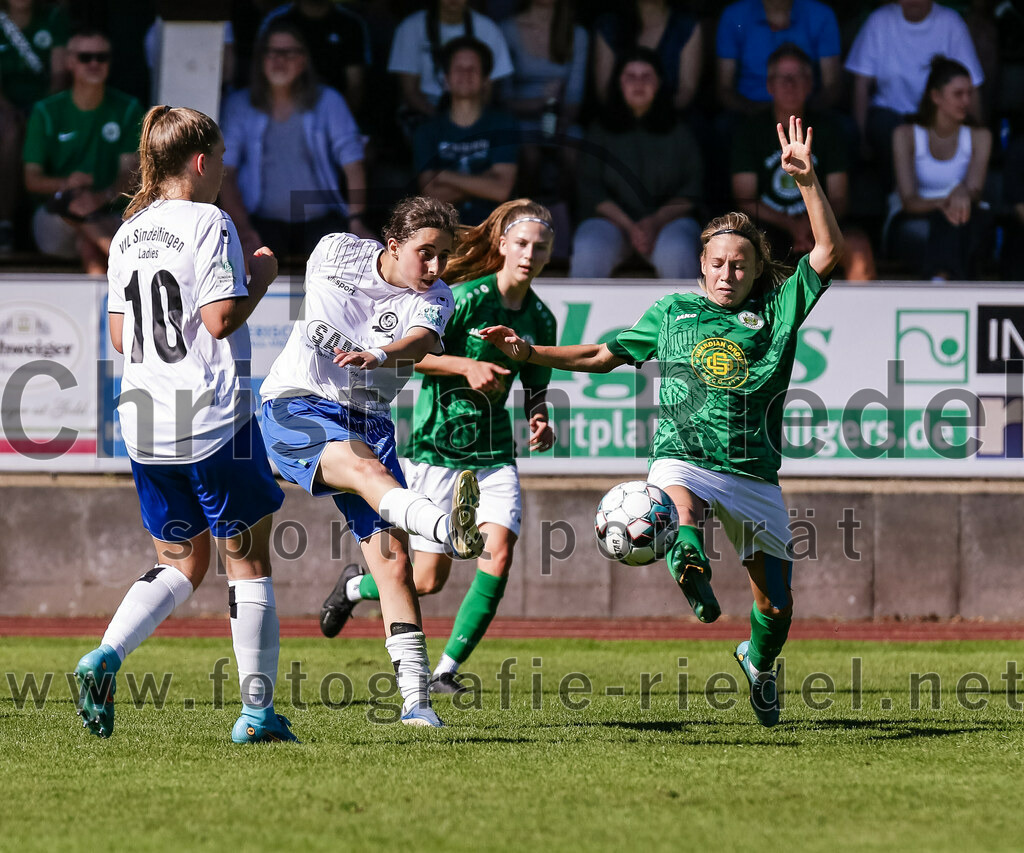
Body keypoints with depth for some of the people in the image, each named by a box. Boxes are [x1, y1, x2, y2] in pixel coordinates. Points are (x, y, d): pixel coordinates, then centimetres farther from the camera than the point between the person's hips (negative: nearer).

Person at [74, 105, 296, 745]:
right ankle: (258, 711, 4)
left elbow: (119, 336, 15)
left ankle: (105, 658, -6)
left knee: (181, 564, 17)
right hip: (215, 419, -7)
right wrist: (261, 278, -1)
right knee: (248, 561, 4)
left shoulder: (128, 234, 11)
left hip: (145, 424, 7)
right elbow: (222, 319, -17)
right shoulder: (208, 223, -10)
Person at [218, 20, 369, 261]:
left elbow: (352, 163, 4)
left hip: (320, 220, 1)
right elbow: (225, 173, 3)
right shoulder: (239, 106, 11)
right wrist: (242, 228, -12)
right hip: (264, 220, -1)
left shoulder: (328, 101, 12)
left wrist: (356, 221, -10)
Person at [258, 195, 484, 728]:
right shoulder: (335, 252, 0)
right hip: (294, 406, -3)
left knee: (394, 561, -7)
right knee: (366, 466, -36)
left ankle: (415, 696, -6)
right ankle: (449, 530, -67)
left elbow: (421, 342, -26)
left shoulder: (434, 299, -3)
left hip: (366, 421, 3)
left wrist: (378, 356, -45)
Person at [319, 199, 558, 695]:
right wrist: (467, 366, -22)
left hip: (494, 453, 5)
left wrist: (539, 422, -4)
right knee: (429, 579, -2)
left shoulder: (540, 319, 5)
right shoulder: (468, 297, -12)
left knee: (499, 553, -17)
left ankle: (446, 669, -7)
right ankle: (355, 586, 32)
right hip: (437, 449, -5)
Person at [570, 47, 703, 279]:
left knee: (677, 251, -36)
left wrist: (655, 222, -13)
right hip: (612, 220, 0)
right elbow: (590, 189, 4)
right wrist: (629, 226, -11)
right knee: (588, 251, -34)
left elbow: (692, 190, 4)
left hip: (668, 219, 0)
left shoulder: (678, 132, 13)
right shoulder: (600, 132, 14)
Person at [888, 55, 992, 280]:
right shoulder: (906, 135, -2)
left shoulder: (979, 137, 6)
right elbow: (908, 200, -11)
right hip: (913, 223, -2)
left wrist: (964, 192, -36)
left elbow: (976, 191, -8)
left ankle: (941, 279, -61)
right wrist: (940, 204, -35)